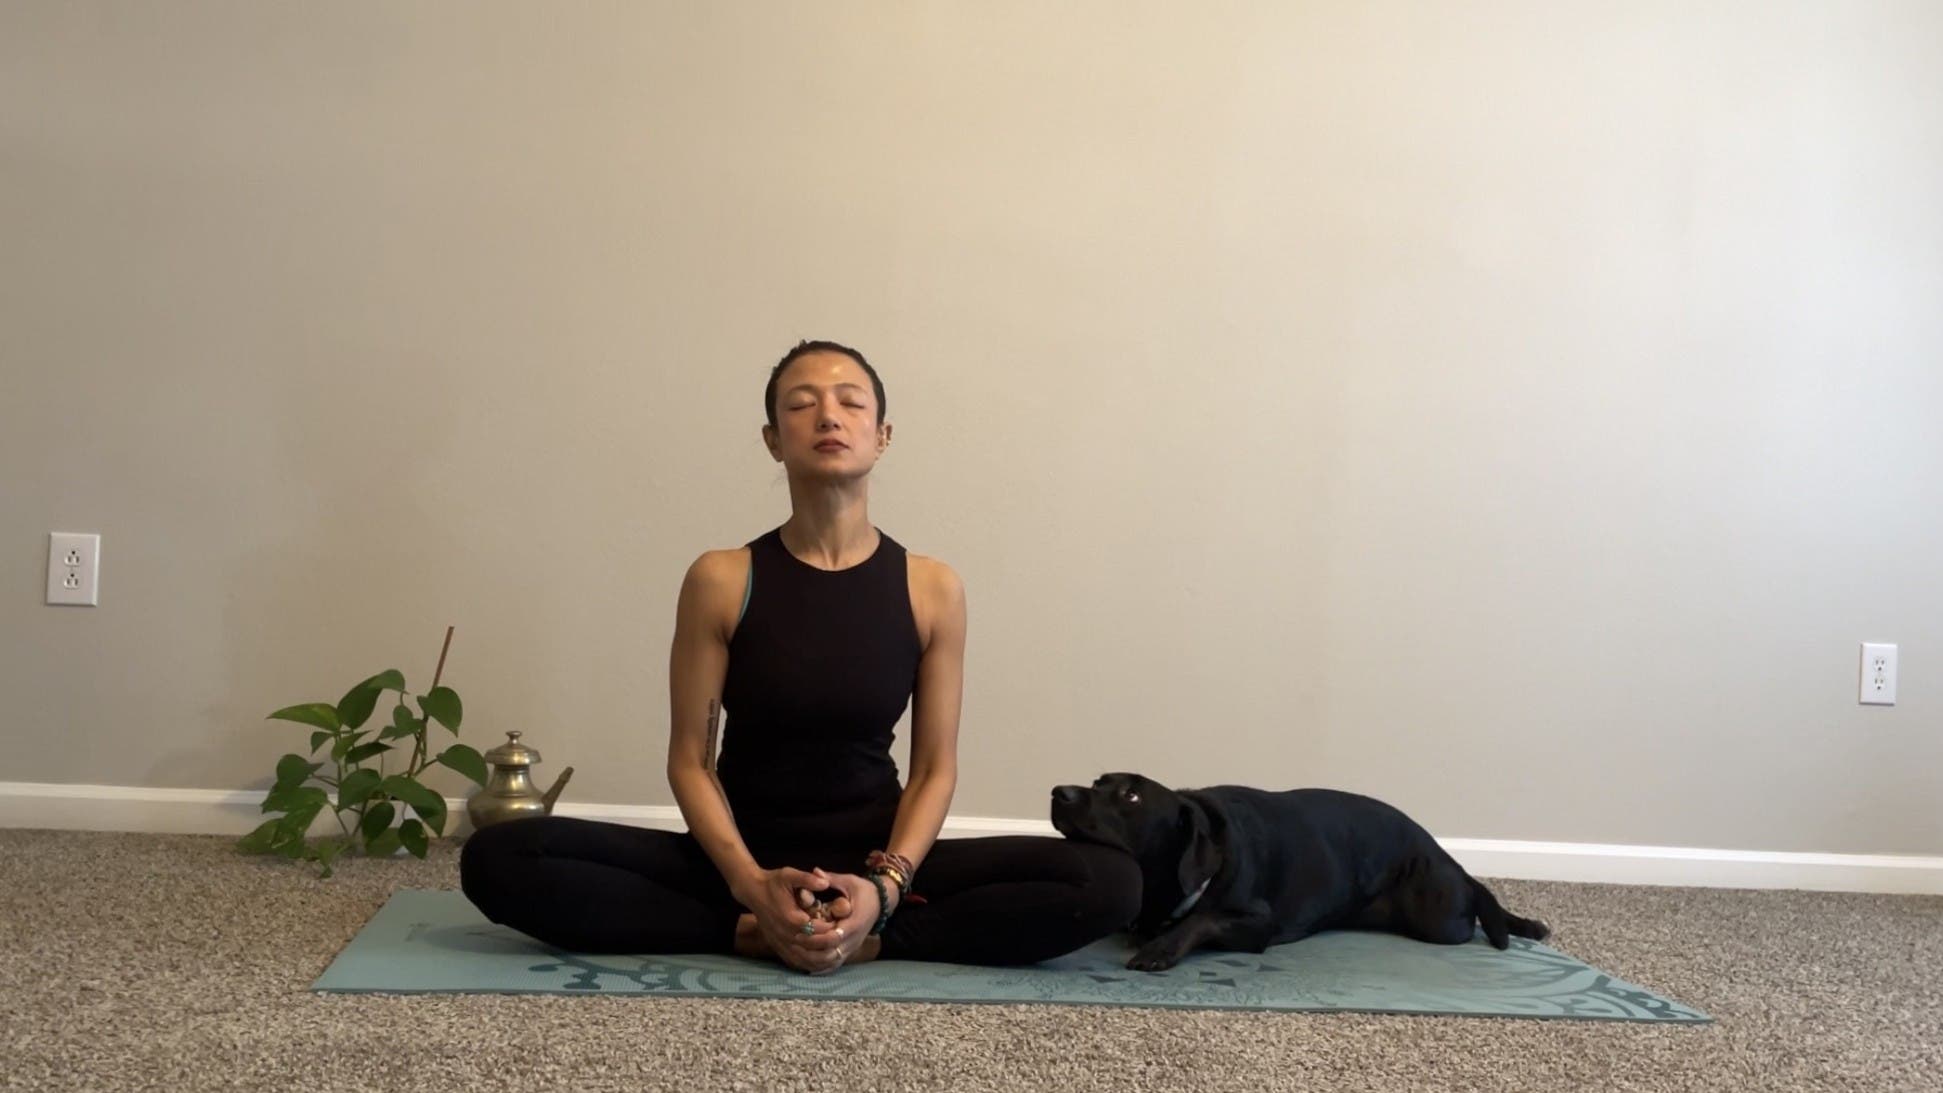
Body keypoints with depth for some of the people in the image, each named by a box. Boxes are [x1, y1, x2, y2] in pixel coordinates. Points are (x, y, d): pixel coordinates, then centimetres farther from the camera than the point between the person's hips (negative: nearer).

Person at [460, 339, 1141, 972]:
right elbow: (690, 761, -4)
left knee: (1110, 883, -22)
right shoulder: (720, 581, -5)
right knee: (498, 860, -24)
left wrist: (886, 886, -20)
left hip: (875, 863, 1)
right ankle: (757, 932, -21)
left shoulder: (933, 589, -3)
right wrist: (752, 885, -21)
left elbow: (935, 768, -1)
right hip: (741, 861, 0)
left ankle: (870, 937, -20)